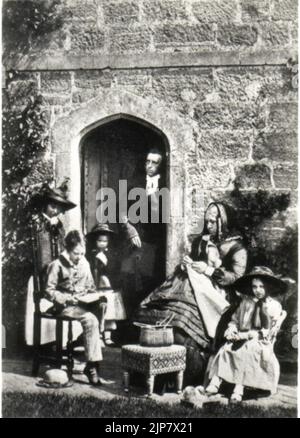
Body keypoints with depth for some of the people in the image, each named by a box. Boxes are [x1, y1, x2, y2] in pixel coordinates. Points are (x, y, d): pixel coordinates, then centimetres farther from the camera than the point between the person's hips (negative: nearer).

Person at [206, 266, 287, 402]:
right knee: (225, 349, -22)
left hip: (261, 343, -4)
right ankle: (214, 384, -28)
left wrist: (246, 335, -16)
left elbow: (267, 332, -8)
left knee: (245, 351, -33)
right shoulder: (246, 302, 13)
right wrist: (231, 330, -4)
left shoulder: (274, 306, -1)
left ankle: (238, 390, -34)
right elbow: (235, 319, 19)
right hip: (242, 339, 4)